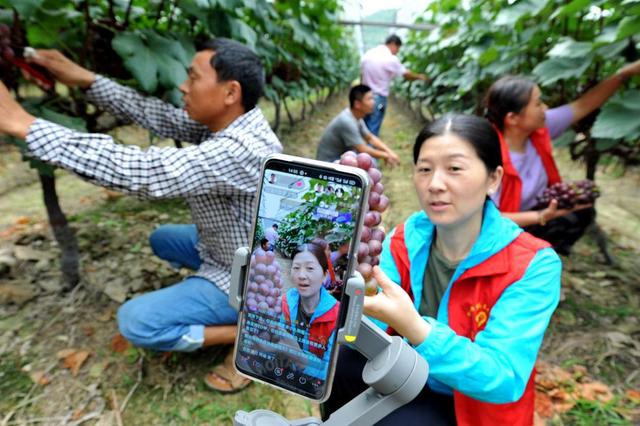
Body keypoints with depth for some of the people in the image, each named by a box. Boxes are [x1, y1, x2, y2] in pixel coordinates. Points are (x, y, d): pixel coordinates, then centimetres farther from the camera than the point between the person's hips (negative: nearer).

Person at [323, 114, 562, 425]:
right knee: (338, 362, -22)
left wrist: (413, 327, -45)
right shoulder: (403, 241, -10)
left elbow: (502, 381, -28)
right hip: (409, 382, 3)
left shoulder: (532, 266, -21)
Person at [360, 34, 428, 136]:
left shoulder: (368, 53, 7)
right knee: (373, 130, 1)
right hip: (378, 98, -7)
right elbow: (406, 74, -1)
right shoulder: (391, 59, -12)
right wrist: (420, 76, 16)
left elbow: (362, 75, 12)